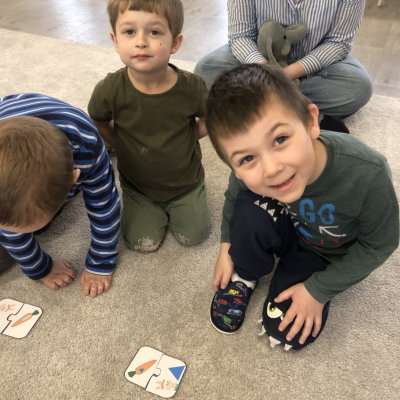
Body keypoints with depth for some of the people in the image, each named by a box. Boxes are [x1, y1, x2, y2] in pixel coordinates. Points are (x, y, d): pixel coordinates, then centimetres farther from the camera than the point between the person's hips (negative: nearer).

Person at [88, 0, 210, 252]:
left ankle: (174, 207, 32)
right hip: (137, 185, 1)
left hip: (186, 181, 0)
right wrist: (121, 145, -3)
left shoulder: (192, 87, -22)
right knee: (143, 244, 2)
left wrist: (189, 137, -7)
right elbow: (98, 122, -2)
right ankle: (157, 210, 30)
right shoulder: (110, 90, -23)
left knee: (194, 237, 3)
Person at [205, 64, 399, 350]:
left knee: (288, 333, -12)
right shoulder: (249, 171, -32)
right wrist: (227, 244, -9)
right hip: (286, 229, 1)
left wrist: (318, 290, -16)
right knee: (249, 211, -32)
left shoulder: (367, 174, -39)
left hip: (329, 254, -1)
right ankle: (245, 275, -1)